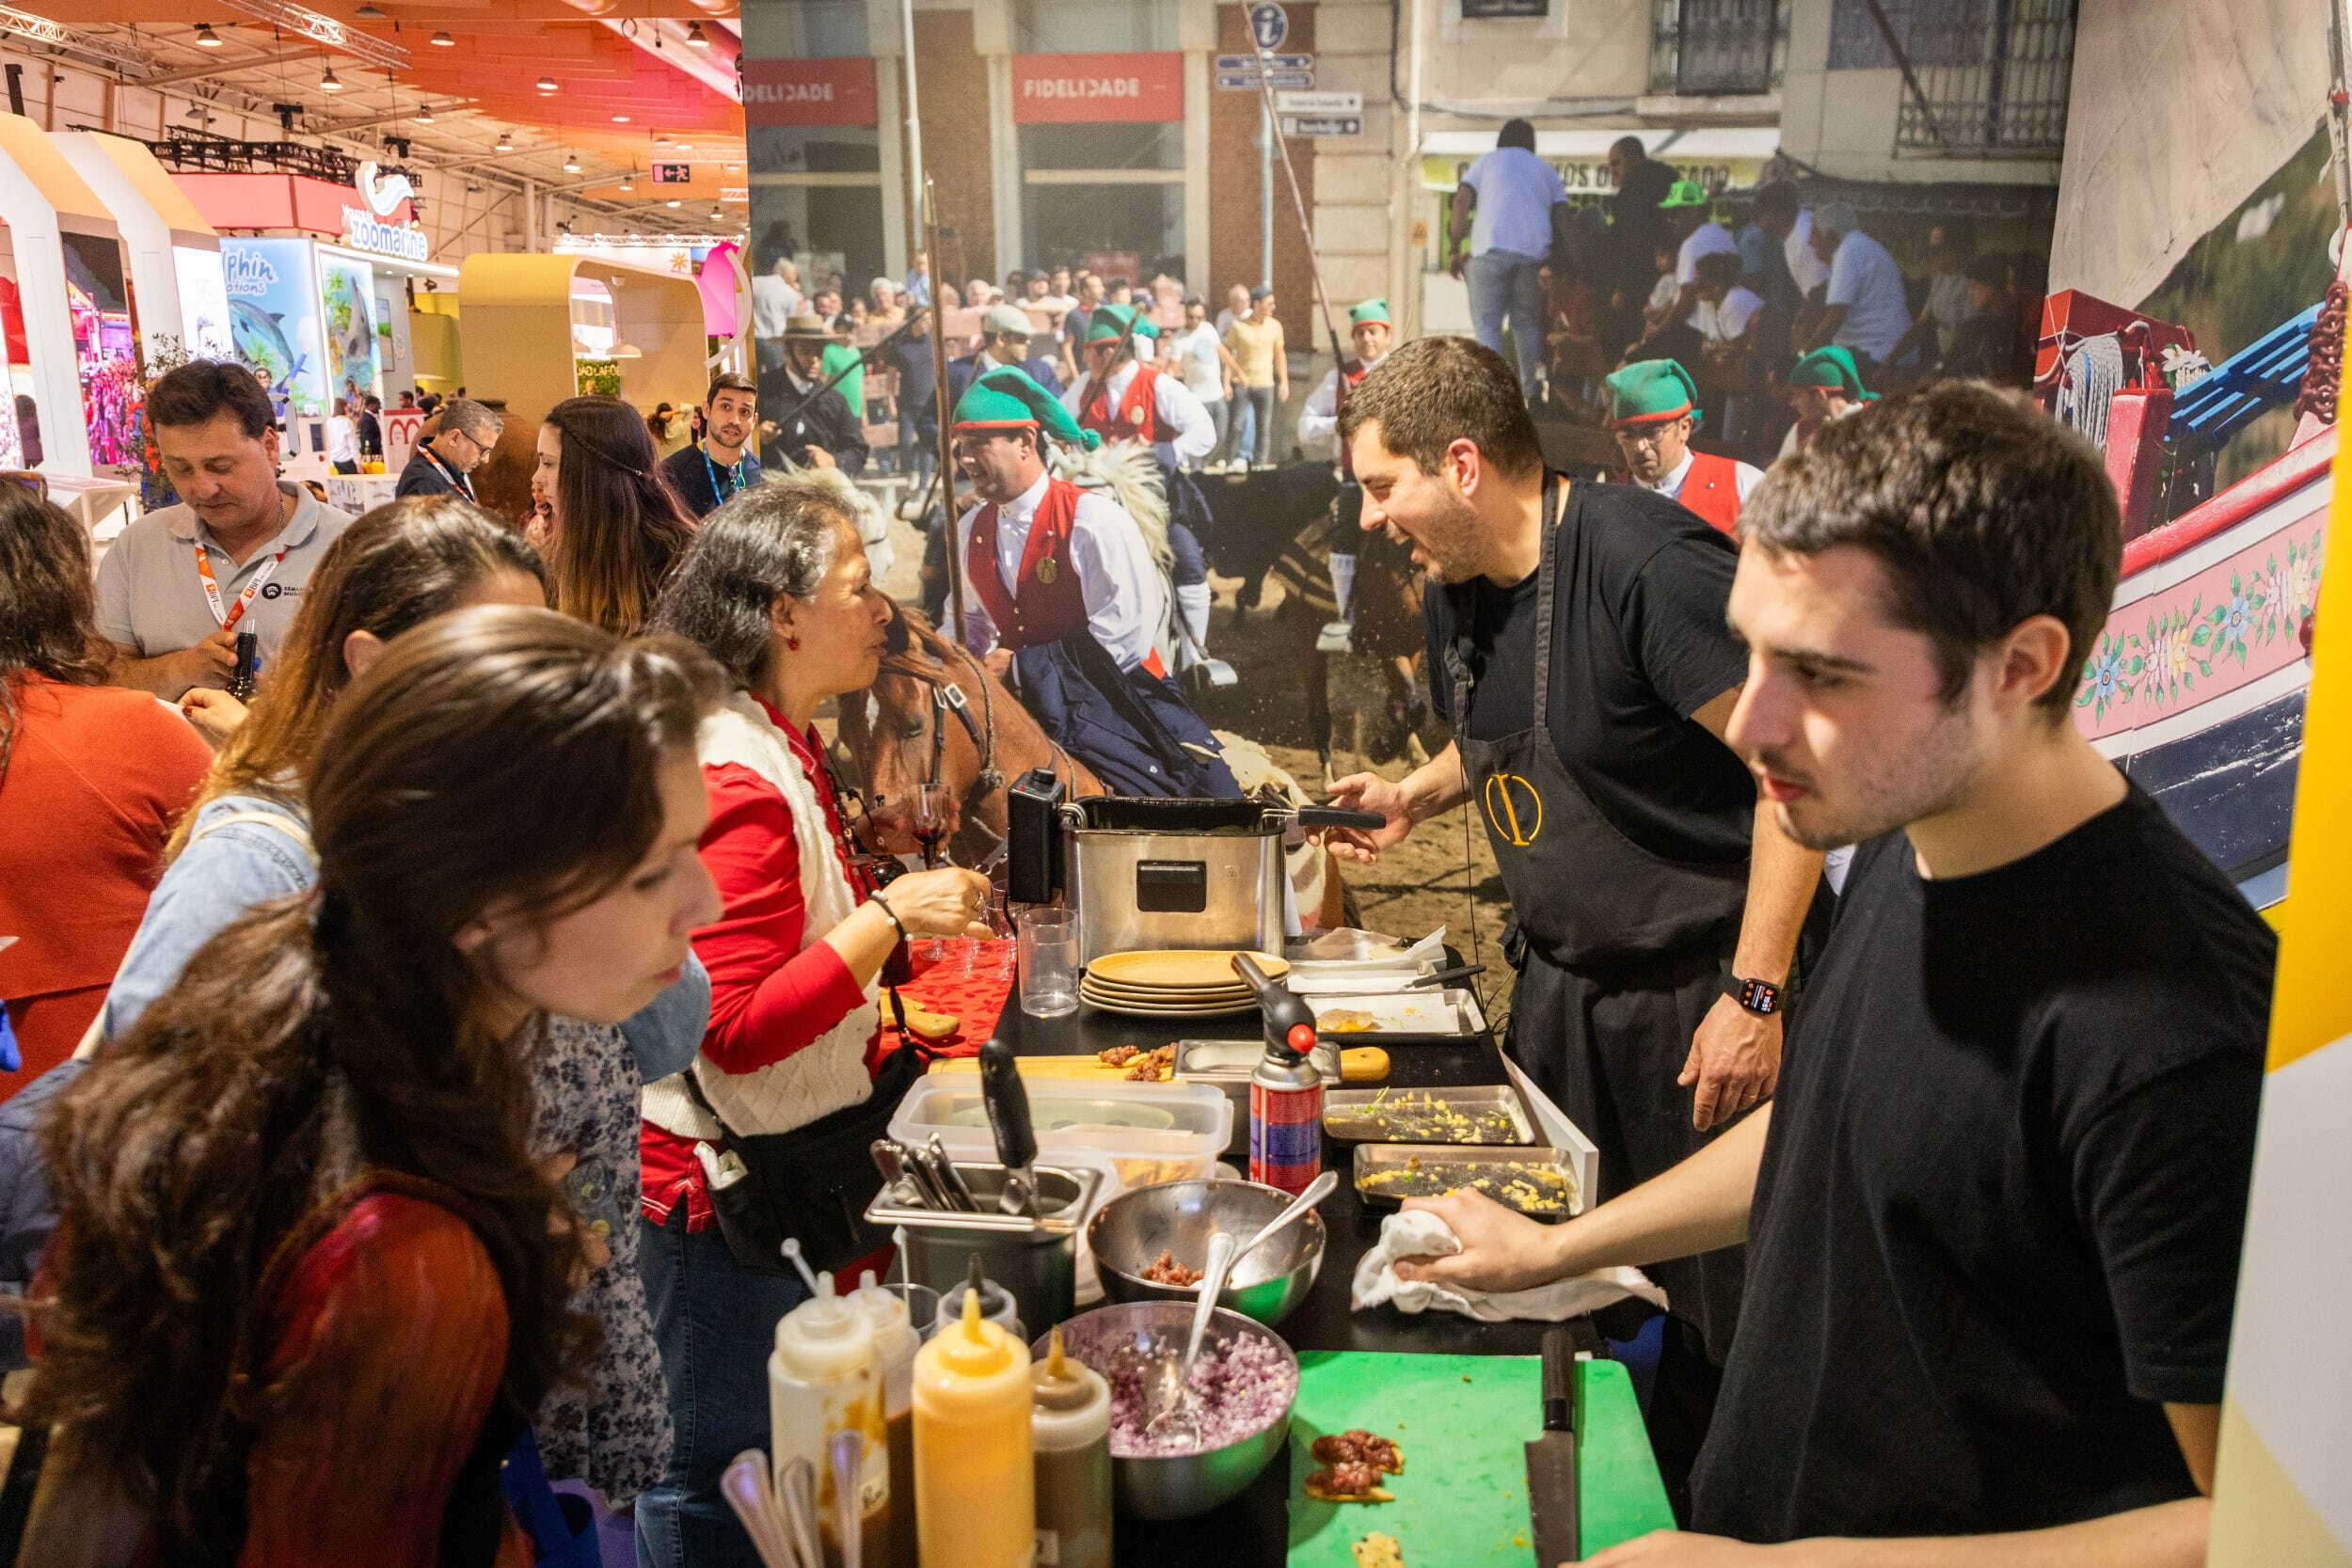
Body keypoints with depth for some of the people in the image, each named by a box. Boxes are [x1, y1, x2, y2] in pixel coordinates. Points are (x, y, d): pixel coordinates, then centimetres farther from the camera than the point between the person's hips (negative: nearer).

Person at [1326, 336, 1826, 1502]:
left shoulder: (1644, 560, -22)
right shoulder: (1457, 594, 5)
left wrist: (1754, 995, -24)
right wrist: (1412, 796, 4)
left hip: (1701, 993, -8)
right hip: (1561, 984, 8)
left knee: (1715, 1317, 5)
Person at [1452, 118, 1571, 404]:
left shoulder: (1486, 161, 19)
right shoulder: (1548, 171, 26)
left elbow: (1461, 201, 5)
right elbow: (1562, 219, 13)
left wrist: (1456, 251, 6)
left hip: (1491, 249, -3)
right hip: (1535, 252, 3)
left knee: (1486, 324, -1)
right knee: (1527, 323, 12)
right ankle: (1532, 393, 5)